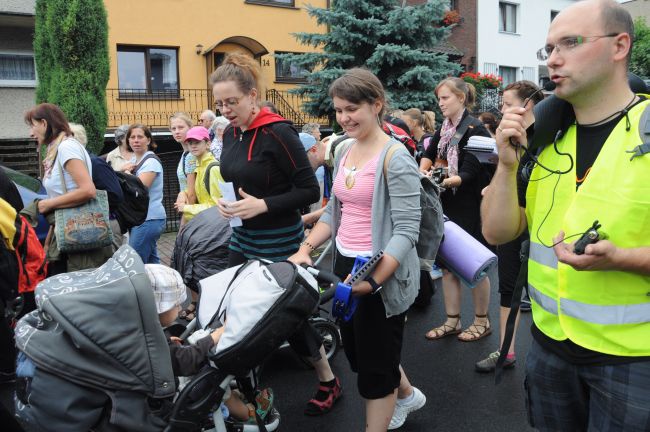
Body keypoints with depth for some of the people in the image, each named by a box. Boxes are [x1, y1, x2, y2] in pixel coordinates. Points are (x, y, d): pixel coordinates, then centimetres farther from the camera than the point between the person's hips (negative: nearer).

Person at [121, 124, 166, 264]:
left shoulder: (151, 162, -10)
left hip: (148, 220, -9)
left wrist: (126, 171, -7)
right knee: (152, 263, 13)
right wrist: (123, 170, -3)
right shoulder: (134, 160, 16)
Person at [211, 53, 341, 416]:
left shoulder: (278, 133, -18)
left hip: (278, 242, -7)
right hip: (243, 238, 7)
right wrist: (224, 200, -2)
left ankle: (329, 382, 27)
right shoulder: (231, 133, 5)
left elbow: (310, 190, -18)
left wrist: (262, 205, -25)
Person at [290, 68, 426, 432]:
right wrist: (306, 248, 0)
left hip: (381, 274, -8)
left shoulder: (396, 157, -17)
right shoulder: (344, 152, 7)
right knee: (358, 353, 24)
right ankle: (407, 394, 51)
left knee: (376, 364, 7)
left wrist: (373, 280, -30)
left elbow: (407, 230, -22)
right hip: (345, 264, 9)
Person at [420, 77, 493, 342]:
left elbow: (469, 174, -20)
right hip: (447, 205, 7)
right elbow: (429, 153, 19)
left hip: (469, 207, -7)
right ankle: (452, 321, 22)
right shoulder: (445, 128, 9)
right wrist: (423, 171, -2)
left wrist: (443, 182, -34)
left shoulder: (473, 129, -14)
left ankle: (482, 321, 22)